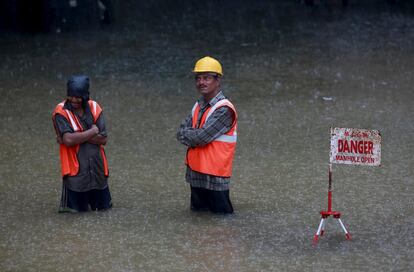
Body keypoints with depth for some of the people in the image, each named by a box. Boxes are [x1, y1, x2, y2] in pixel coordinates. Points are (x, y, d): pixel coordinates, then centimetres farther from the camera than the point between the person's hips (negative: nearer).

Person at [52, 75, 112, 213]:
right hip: (75, 170, -4)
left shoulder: (95, 108, 1)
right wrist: (92, 132, -14)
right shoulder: (61, 112, -10)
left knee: (103, 207, 13)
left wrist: (77, 136, -17)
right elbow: (68, 140, -23)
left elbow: (103, 139, -7)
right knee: (77, 211, 3)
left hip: (97, 169, 4)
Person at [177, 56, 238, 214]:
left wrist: (186, 134, -2)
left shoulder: (224, 110, -17)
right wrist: (195, 135, -13)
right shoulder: (198, 106, 11)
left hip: (214, 177, -8)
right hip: (196, 175, 8)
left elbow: (201, 137, -22)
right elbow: (181, 132, 6)